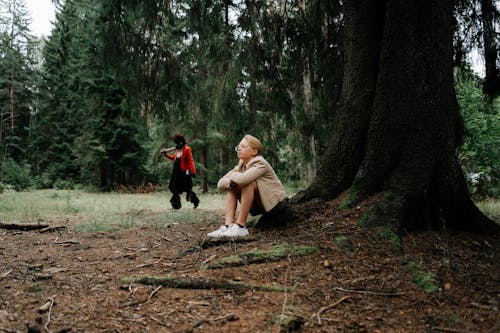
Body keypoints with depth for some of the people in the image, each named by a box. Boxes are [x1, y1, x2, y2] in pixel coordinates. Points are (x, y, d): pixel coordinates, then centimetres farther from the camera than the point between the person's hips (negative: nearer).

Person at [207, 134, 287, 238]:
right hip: (258, 205, 8)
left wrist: (233, 175, -15)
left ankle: (241, 226, -26)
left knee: (248, 183, -30)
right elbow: (220, 184, -3)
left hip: (274, 203, -8)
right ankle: (228, 225, -16)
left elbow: (242, 179, -38)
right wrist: (231, 181, -24)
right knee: (231, 186, -1)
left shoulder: (260, 164, -19)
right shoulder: (241, 166, 5)